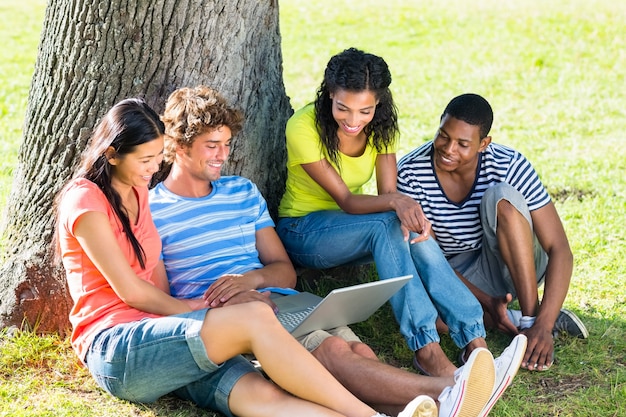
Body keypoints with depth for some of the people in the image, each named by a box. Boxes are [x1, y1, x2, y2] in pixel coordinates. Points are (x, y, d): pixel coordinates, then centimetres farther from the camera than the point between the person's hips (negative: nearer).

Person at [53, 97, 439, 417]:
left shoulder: (136, 192, 23)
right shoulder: (85, 200, -3)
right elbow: (129, 289, -7)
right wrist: (190, 308, 4)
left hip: (157, 336, 6)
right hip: (114, 347, -6)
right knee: (255, 318, -28)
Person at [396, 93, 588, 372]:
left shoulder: (509, 166, -21)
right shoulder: (410, 174, -18)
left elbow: (559, 249, -24)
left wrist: (543, 326, -37)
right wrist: (487, 303, -28)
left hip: (518, 268, -1)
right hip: (457, 279, 1)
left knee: (500, 197, -31)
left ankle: (532, 318, -26)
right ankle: (515, 318, -16)